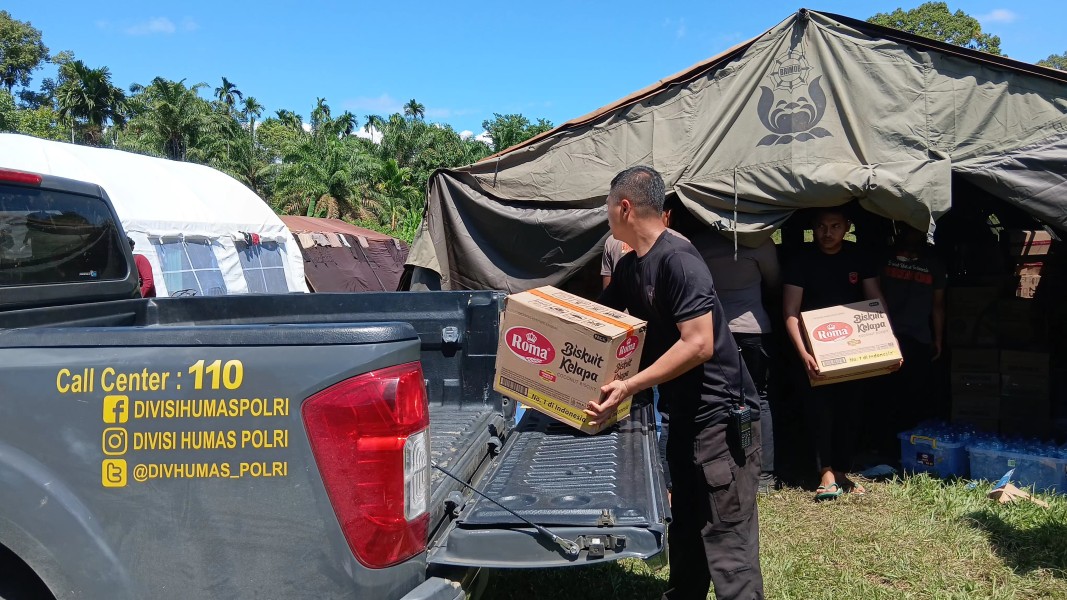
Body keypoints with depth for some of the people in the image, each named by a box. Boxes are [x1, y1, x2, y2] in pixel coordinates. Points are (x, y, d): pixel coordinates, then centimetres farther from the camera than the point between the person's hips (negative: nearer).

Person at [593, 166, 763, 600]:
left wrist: (629, 386, -27)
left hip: (723, 415, -9)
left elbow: (699, 345, -26)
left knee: (727, 540, -6)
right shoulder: (629, 267, 8)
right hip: (686, 414, 9)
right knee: (685, 527, 21)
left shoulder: (678, 260, -20)